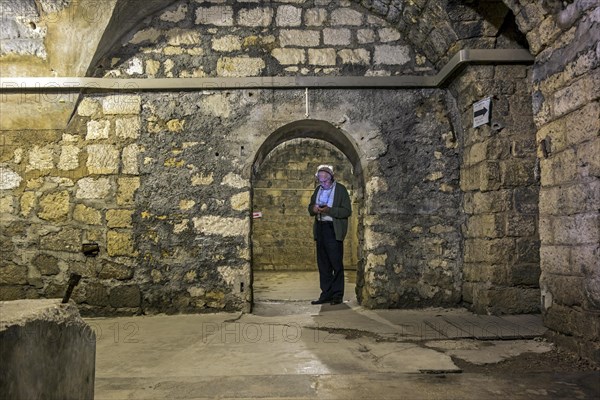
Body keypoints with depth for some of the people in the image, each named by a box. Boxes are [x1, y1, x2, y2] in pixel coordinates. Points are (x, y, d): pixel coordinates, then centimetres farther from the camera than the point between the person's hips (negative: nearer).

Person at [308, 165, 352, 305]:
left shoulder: (341, 189, -3)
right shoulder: (318, 189, 14)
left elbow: (347, 211, -9)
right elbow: (310, 208, 20)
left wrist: (329, 210, -21)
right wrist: (313, 209, -4)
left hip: (334, 230, -6)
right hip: (320, 229, 6)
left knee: (336, 264, -3)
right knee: (323, 264, 9)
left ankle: (337, 295, 5)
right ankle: (326, 294, 16)